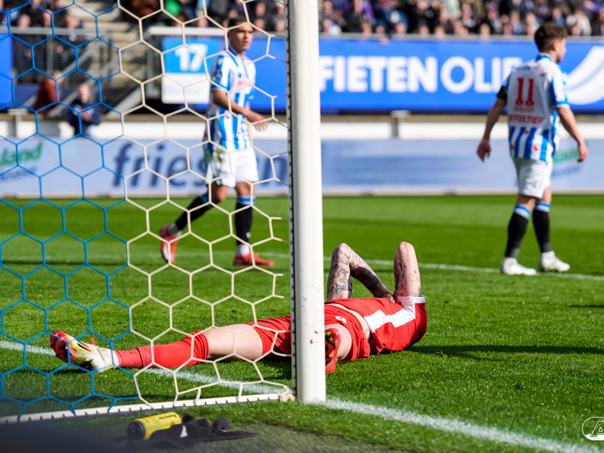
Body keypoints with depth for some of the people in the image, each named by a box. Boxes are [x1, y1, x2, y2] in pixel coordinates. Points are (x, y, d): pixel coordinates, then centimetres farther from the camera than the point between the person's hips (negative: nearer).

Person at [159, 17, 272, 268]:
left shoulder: (248, 65, 16)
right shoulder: (224, 61, -10)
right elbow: (218, 96, -19)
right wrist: (247, 114, -21)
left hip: (241, 136, 9)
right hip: (221, 135, -8)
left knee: (247, 189, 2)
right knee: (218, 193, -11)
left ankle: (243, 252, 4)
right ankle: (172, 232, 3)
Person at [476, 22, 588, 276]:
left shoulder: (518, 71, 12)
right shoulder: (551, 72, -11)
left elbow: (498, 105, 10)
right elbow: (563, 111, -16)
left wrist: (486, 137, 13)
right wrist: (580, 141, -9)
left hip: (517, 141, 8)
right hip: (539, 143, -8)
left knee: (545, 194, 19)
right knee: (526, 202, -8)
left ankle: (547, 256, 24)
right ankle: (509, 261, -12)